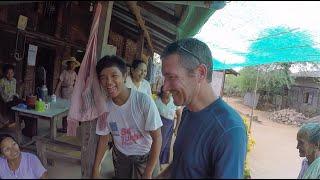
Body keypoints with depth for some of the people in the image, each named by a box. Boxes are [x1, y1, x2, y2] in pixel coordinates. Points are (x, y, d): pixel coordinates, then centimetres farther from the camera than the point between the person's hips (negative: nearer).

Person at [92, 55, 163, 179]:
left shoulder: (144, 101, -28)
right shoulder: (105, 107, -15)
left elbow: (157, 138, -21)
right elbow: (104, 138, -1)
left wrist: (148, 174, -20)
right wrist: (95, 170, 0)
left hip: (145, 156, -3)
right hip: (120, 155, 3)